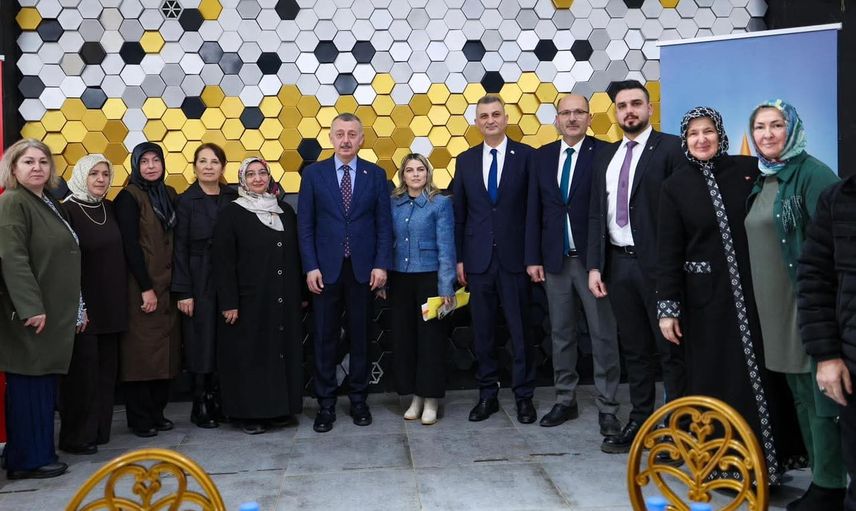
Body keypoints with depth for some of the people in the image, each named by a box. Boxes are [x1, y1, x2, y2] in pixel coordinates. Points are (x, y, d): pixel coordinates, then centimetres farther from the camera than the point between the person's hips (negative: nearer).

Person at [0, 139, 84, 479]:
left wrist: (78, 308, 17)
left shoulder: (51, 205, 15)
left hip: (55, 313, 8)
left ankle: (39, 452, 21)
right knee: (28, 383, -1)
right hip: (29, 314, -8)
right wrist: (31, 307, -24)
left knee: (43, 383, 12)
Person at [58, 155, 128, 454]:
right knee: (83, 371, 0)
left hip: (111, 305, 6)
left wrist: (121, 300, 9)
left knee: (106, 369, 10)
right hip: (83, 306, -6)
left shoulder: (110, 209, 10)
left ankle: (99, 429, 21)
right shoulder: (68, 210, -9)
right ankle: (75, 437, 12)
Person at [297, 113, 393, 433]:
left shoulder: (376, 175, 5)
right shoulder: (313, 174, 4)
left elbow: (384, 223, 3)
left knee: (360, 337, 9)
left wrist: (381, 265, -6)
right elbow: (305, 224, 1)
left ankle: (359, 400, 21)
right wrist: (310, 267, -6)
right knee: (325, 339, 5)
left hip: (363, 269, 1)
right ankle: (326, 404, 15)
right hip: (326, 269, 0)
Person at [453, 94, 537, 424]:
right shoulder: (465, 160, 9)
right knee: (483, 331, 9)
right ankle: (487, 394, 21)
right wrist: (459, 258, 5)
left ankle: (524, 396, 17)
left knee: (520, 330, 4)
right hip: (478, 259, 3)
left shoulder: (526, 156, -1)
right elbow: (459, 213, 9)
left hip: (515, 257, -3)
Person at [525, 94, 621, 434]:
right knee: (561, 334, 12)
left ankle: (607, 408, 12)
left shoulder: (604, 153, -4)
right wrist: (533, 258, 3)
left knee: (604, 336, 1)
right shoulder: (542, 156, 9)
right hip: (556, 260, 4)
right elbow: (534, 210, 8)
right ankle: (565, 401, 25)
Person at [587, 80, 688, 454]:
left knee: (670, 348, 2)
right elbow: (596, 215, 13)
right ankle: (639, 422, 22)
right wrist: (595, 265, 5)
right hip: (618, 263, 6)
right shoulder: (606, 157, 15)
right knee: (634, 349, 13)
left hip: (657, 263, -6)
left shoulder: (670, 148, -3)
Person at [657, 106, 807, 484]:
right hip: (706, 298, -1)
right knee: (716, 380, 5)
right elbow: (669, 252, -1)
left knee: (762, 373, 7)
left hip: (755, 291, 1)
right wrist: (668, 307, -7)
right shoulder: (675, 187, 1)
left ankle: (768, 459, 22)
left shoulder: (749, 170, 2)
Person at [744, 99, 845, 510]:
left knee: (821, 397, -1)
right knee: (800, 396, 15)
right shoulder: (761, 182, 14)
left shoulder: (812, 173, -9)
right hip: (776, 310, 8)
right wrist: (760, 302, 17)